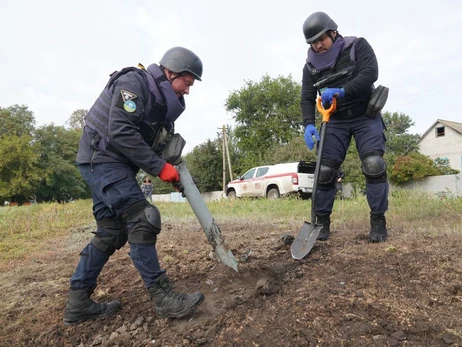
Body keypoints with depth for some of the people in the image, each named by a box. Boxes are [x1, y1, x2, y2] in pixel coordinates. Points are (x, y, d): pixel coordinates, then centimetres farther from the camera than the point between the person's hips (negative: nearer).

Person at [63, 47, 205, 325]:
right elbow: (121, 132, -24)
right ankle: (163, 298, -10)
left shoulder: (160, 98, 14)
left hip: (115, 164, 10)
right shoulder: (133, 82, -13)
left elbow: (150, 142, 15)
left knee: (112, 232, 8)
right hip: (102, 158, -10)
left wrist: (175, 169, 0)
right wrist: (159, 167, -22)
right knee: (142, 219, -16)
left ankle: (78, 302, 17)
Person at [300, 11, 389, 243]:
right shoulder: (311, 65, 2)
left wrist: (341, 91, -35)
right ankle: (322, 221, 5)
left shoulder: (357, 46, -6)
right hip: (335, 121, 3)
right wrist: (309, 124, -20)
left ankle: (378, 221, -6)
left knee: (373, 165, -19)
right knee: (324, 170, -7)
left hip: (365, 116, -2)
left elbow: (370, 73, -21)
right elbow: (307, 98, -2)